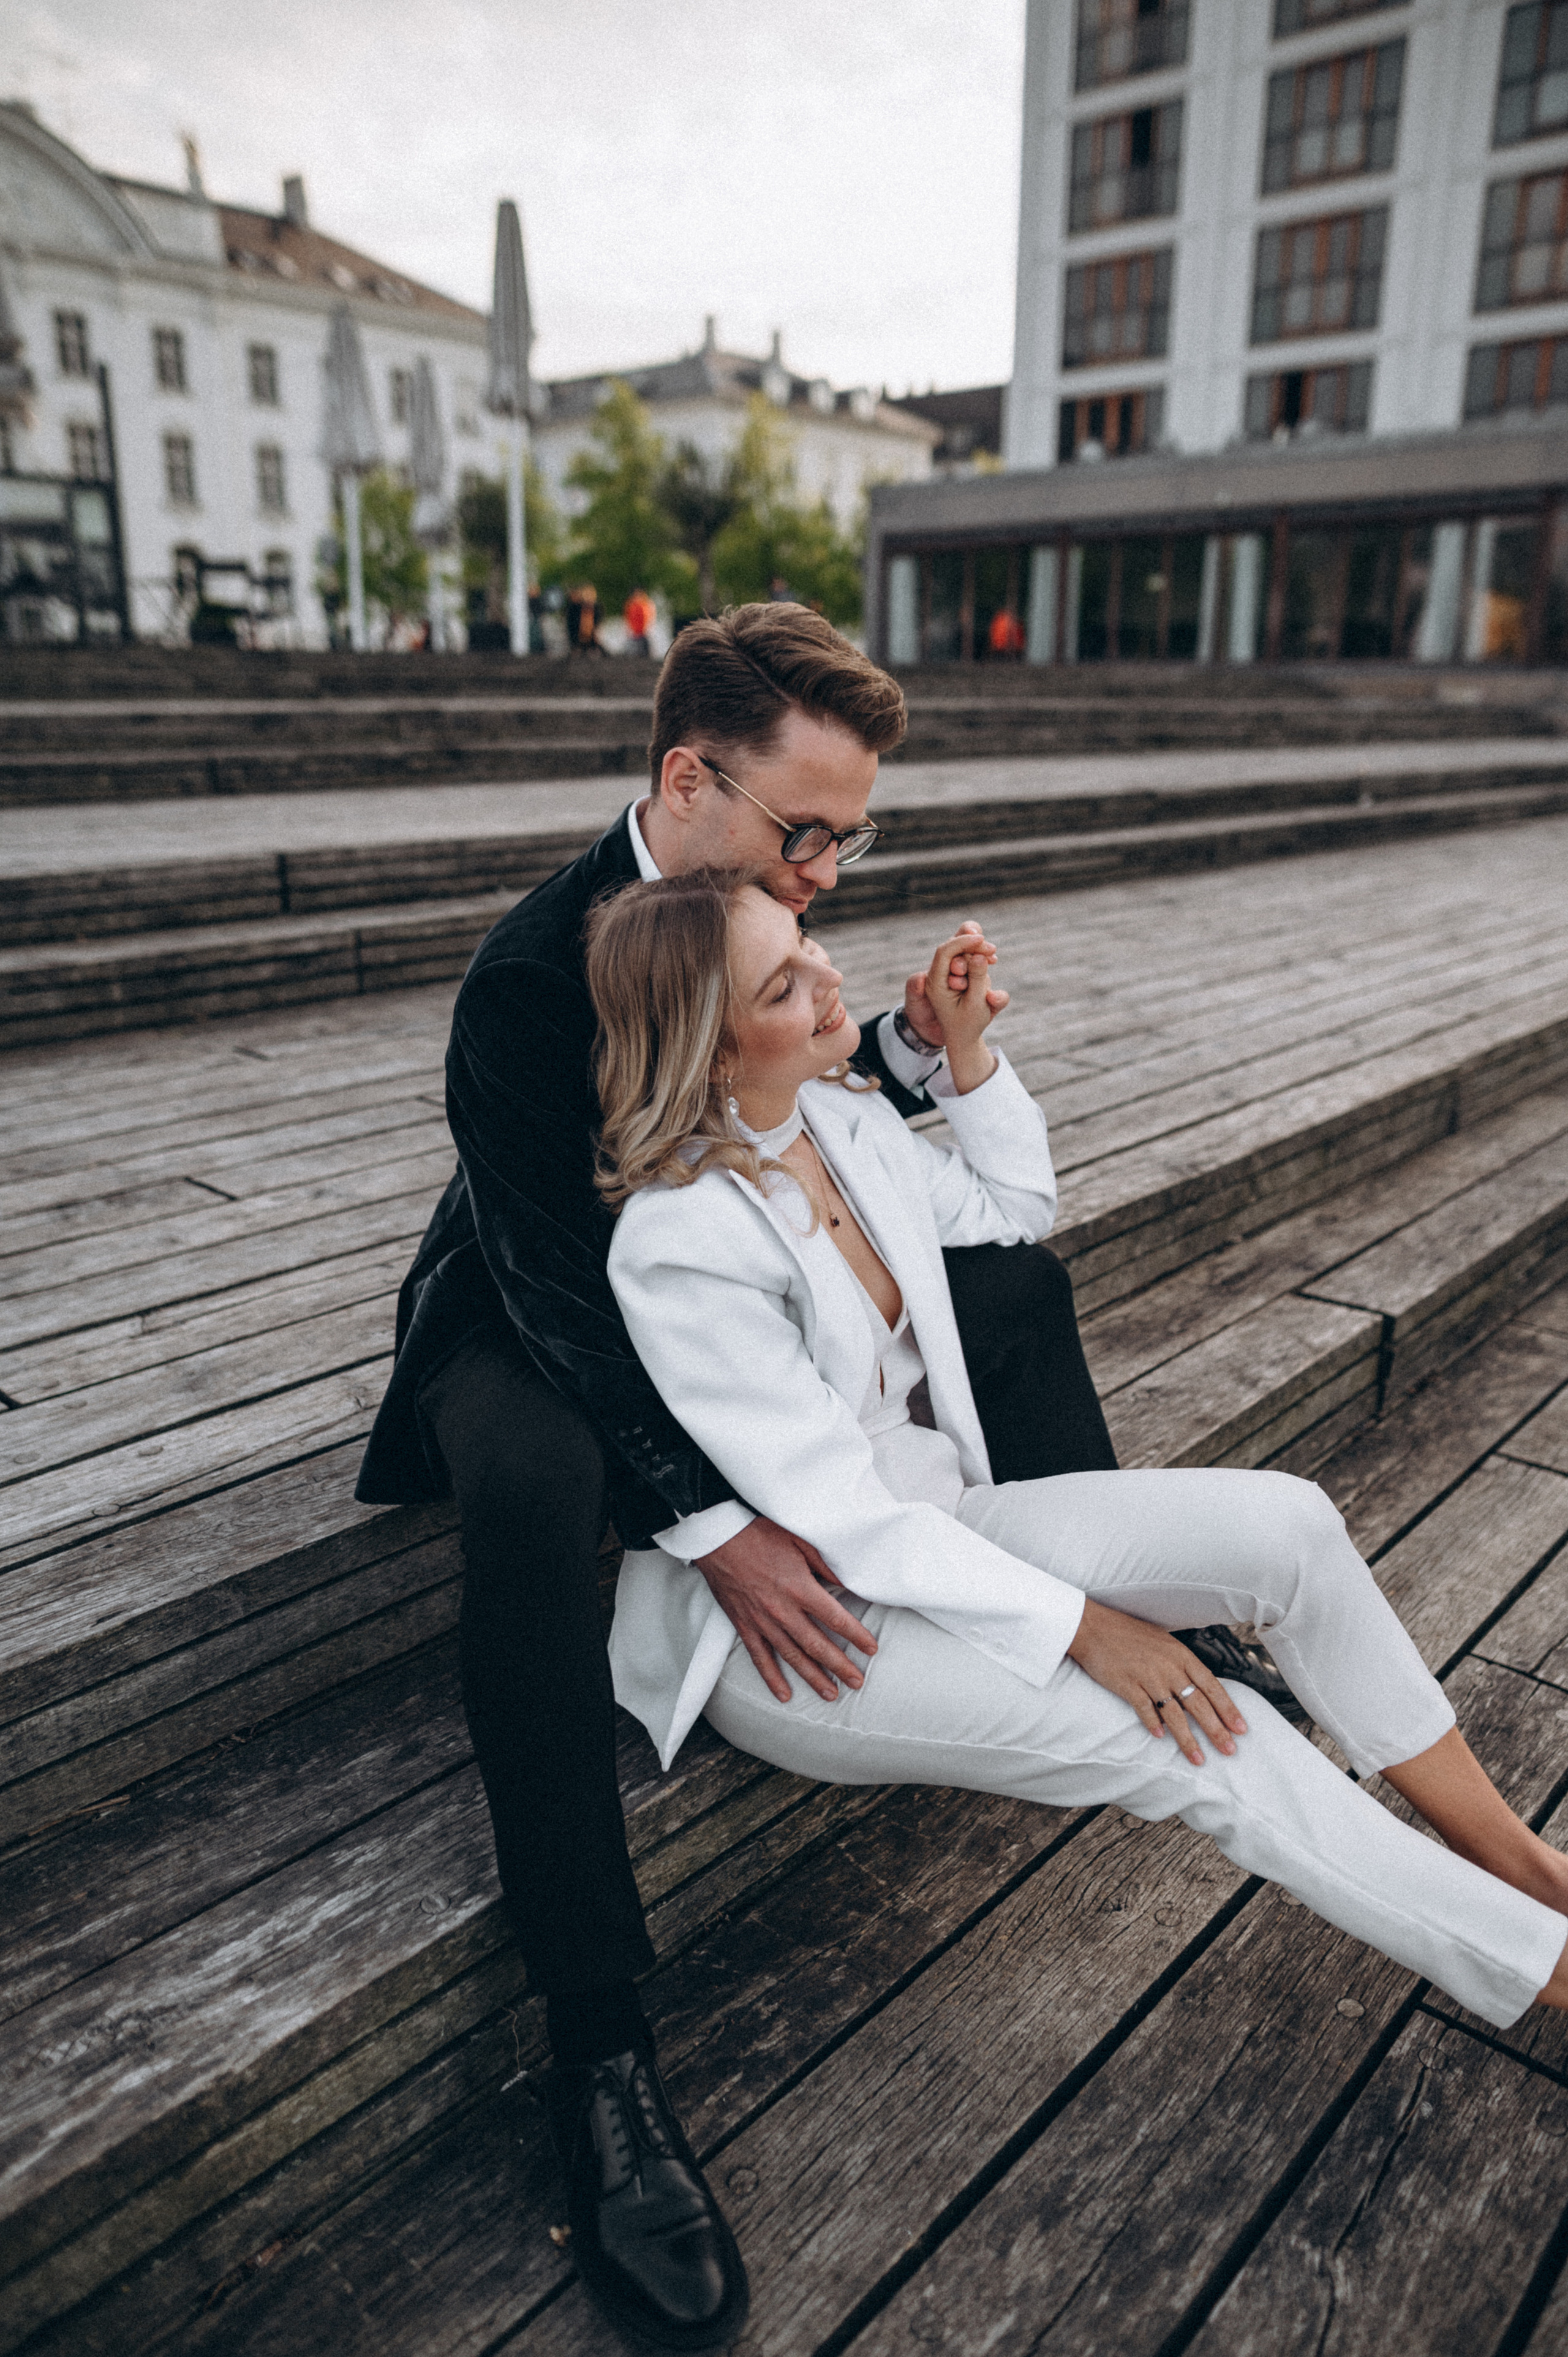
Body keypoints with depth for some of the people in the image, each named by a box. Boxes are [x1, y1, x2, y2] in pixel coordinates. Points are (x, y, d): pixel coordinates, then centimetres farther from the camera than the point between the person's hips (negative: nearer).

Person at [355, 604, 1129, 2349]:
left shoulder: (753, 905, -5)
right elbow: (561, 1287, -30)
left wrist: (914, 1044, -15)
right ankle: (599, 2052, -34)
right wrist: (714, 1524, -35)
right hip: (538, 1326, -7)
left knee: (1017, 1280, 3)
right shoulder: (530, 977, -28)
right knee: (529, 1484, -41)